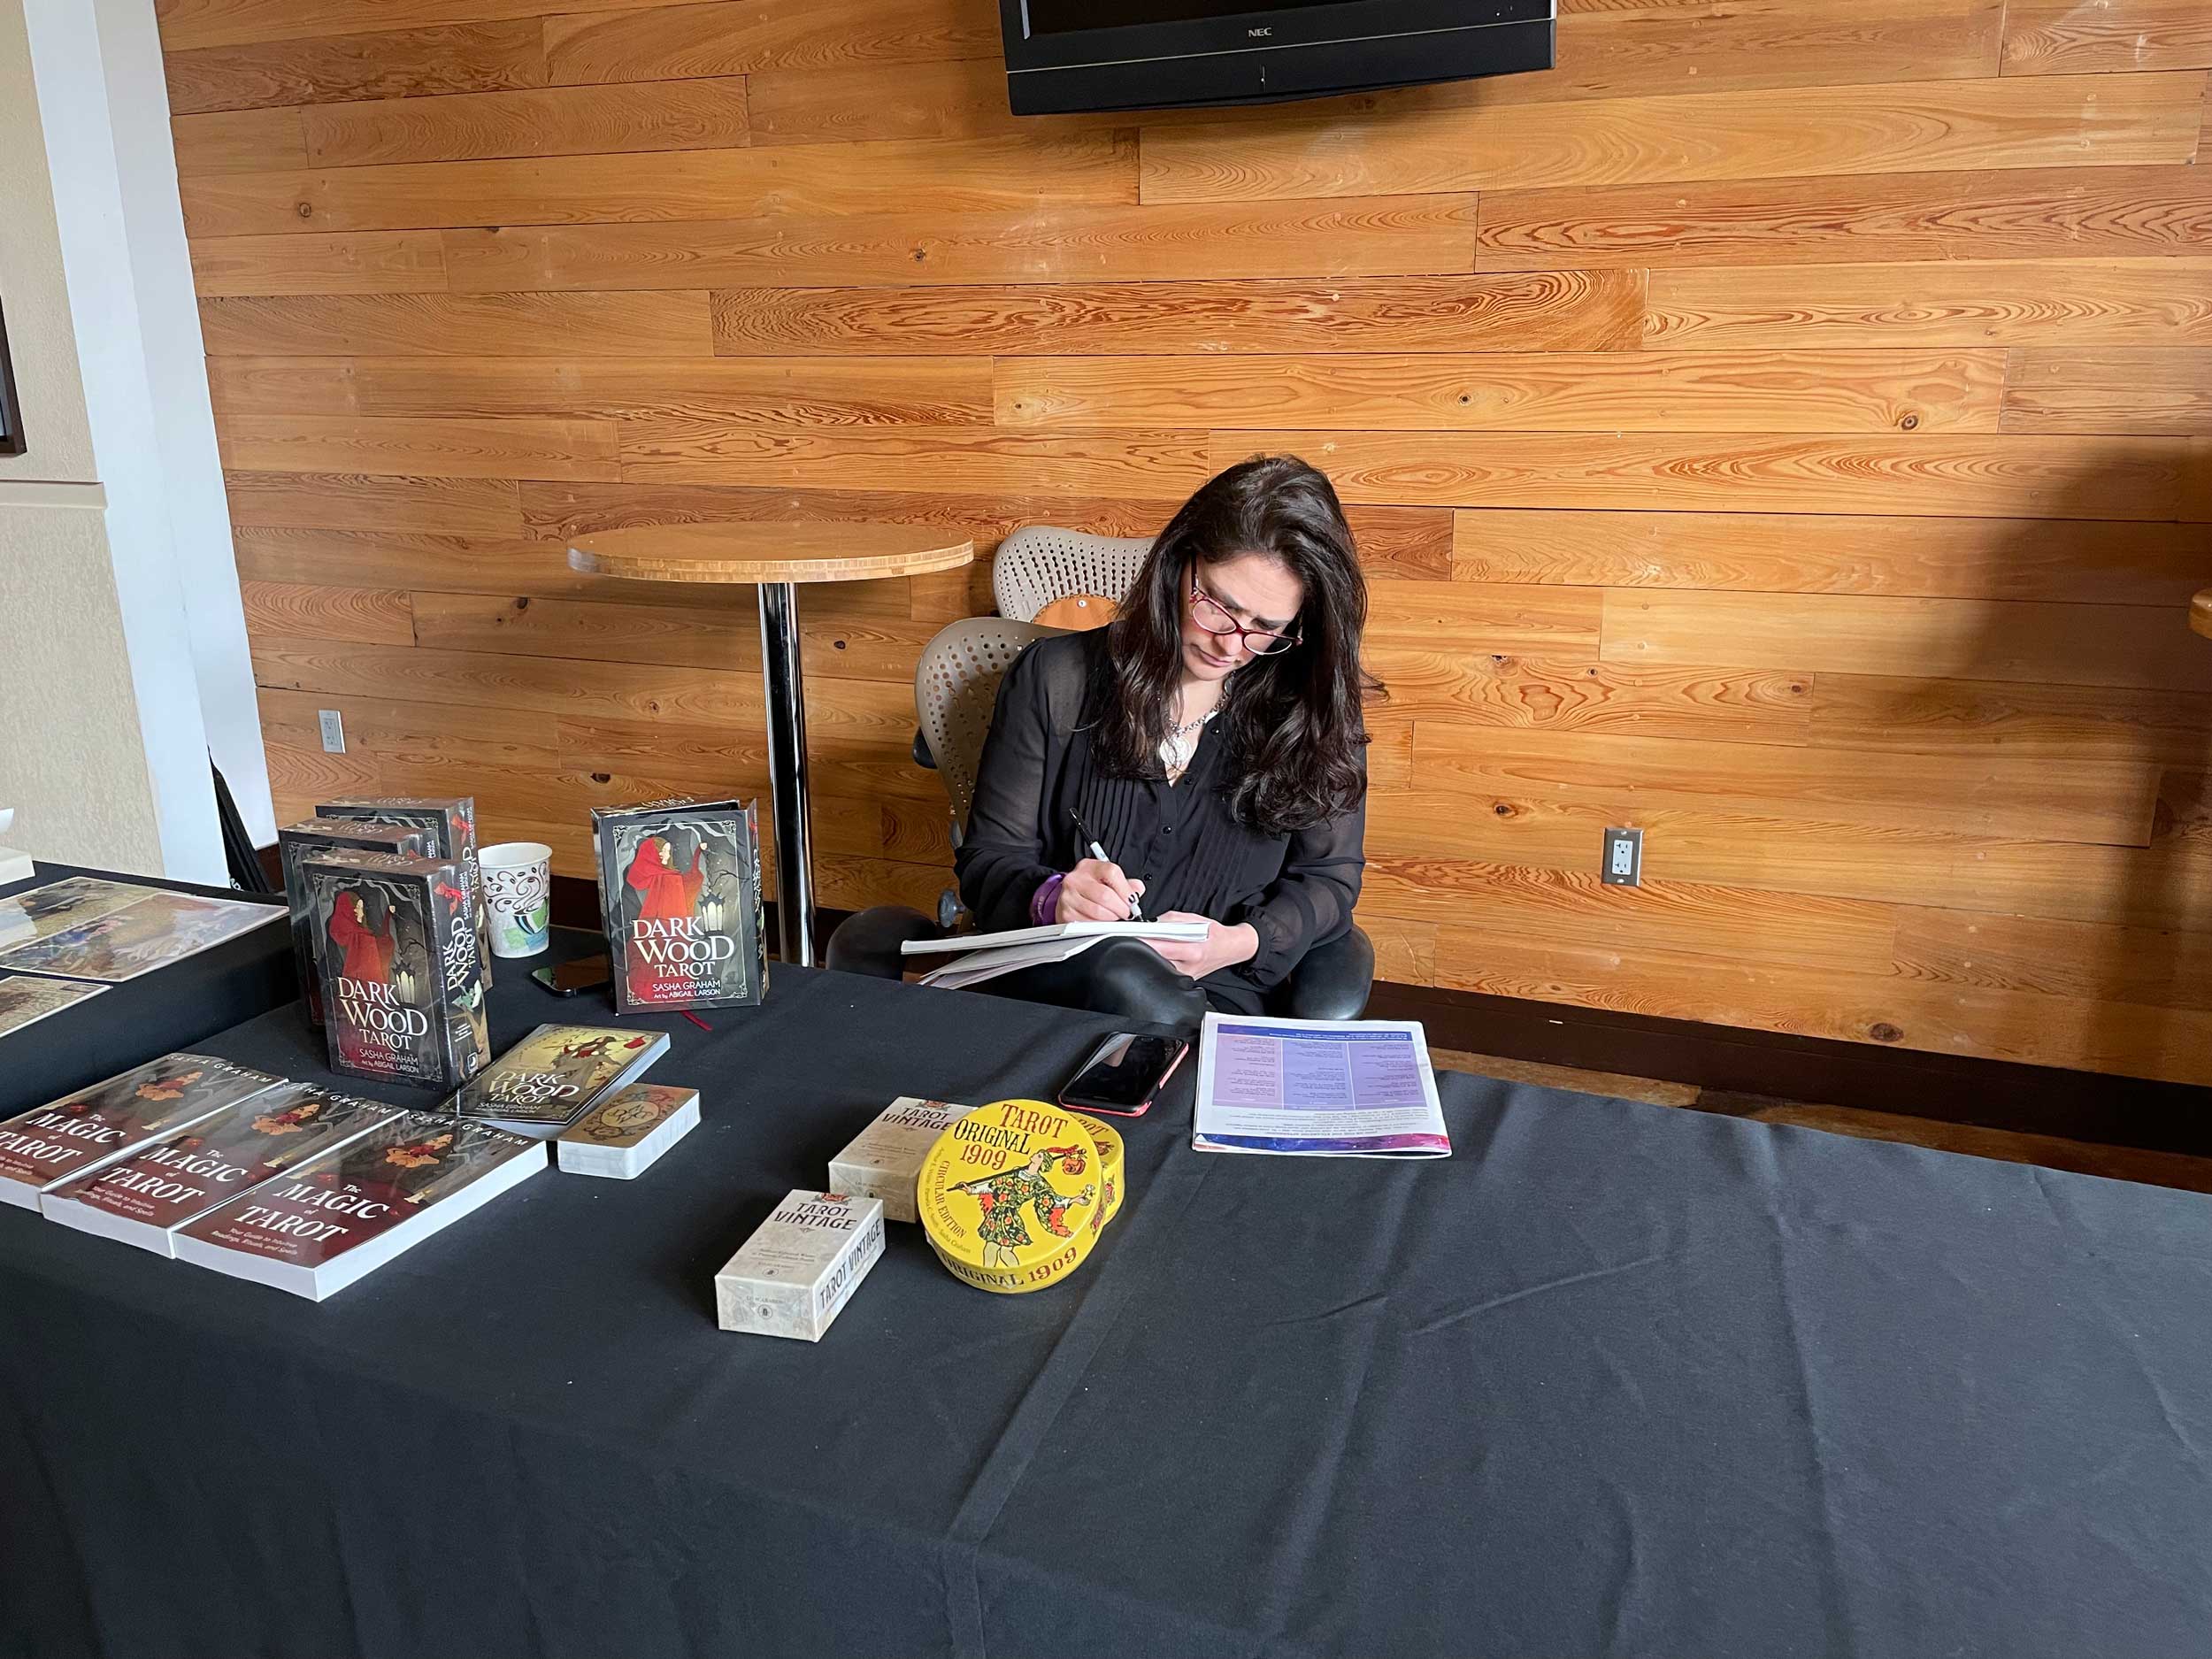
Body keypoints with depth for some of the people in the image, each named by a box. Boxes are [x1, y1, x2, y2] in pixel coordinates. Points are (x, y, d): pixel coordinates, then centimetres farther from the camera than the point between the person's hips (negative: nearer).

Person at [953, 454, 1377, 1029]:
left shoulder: (1318, 710, 4)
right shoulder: (1055, 678, 2)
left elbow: (1330, 876, 10)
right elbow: (987, 860, 3)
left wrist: (1242, 941, -12)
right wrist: (1051, 898, -22)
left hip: (1217, 993, 1)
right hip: (1050, 977, 0)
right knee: (1125, 978, -38)